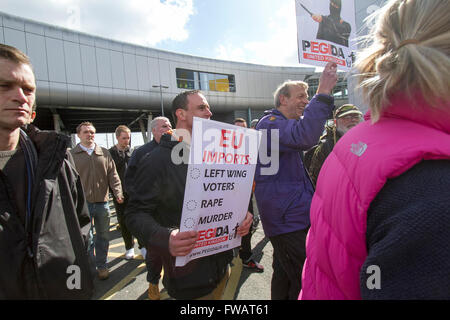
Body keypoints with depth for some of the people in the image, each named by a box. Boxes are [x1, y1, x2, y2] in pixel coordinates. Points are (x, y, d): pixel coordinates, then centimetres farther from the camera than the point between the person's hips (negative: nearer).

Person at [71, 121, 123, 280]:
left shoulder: (104, 153, 7)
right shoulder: (72, 155, 2)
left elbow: (113, 175, 5)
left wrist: (118, 193, -8)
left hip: (102, 202, 2)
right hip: (82, 203, -2)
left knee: (102, 236, 13)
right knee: (86, 238, 5)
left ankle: (102, 266, 30)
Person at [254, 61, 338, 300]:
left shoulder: (282, 125, 20)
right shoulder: (270, 123, -15)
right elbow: (304, 137, -35)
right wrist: (323, 92, -31)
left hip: (288, 217, 11)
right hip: (287, 221, -11)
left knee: (284, 275, 22)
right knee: (304, 282, -4)